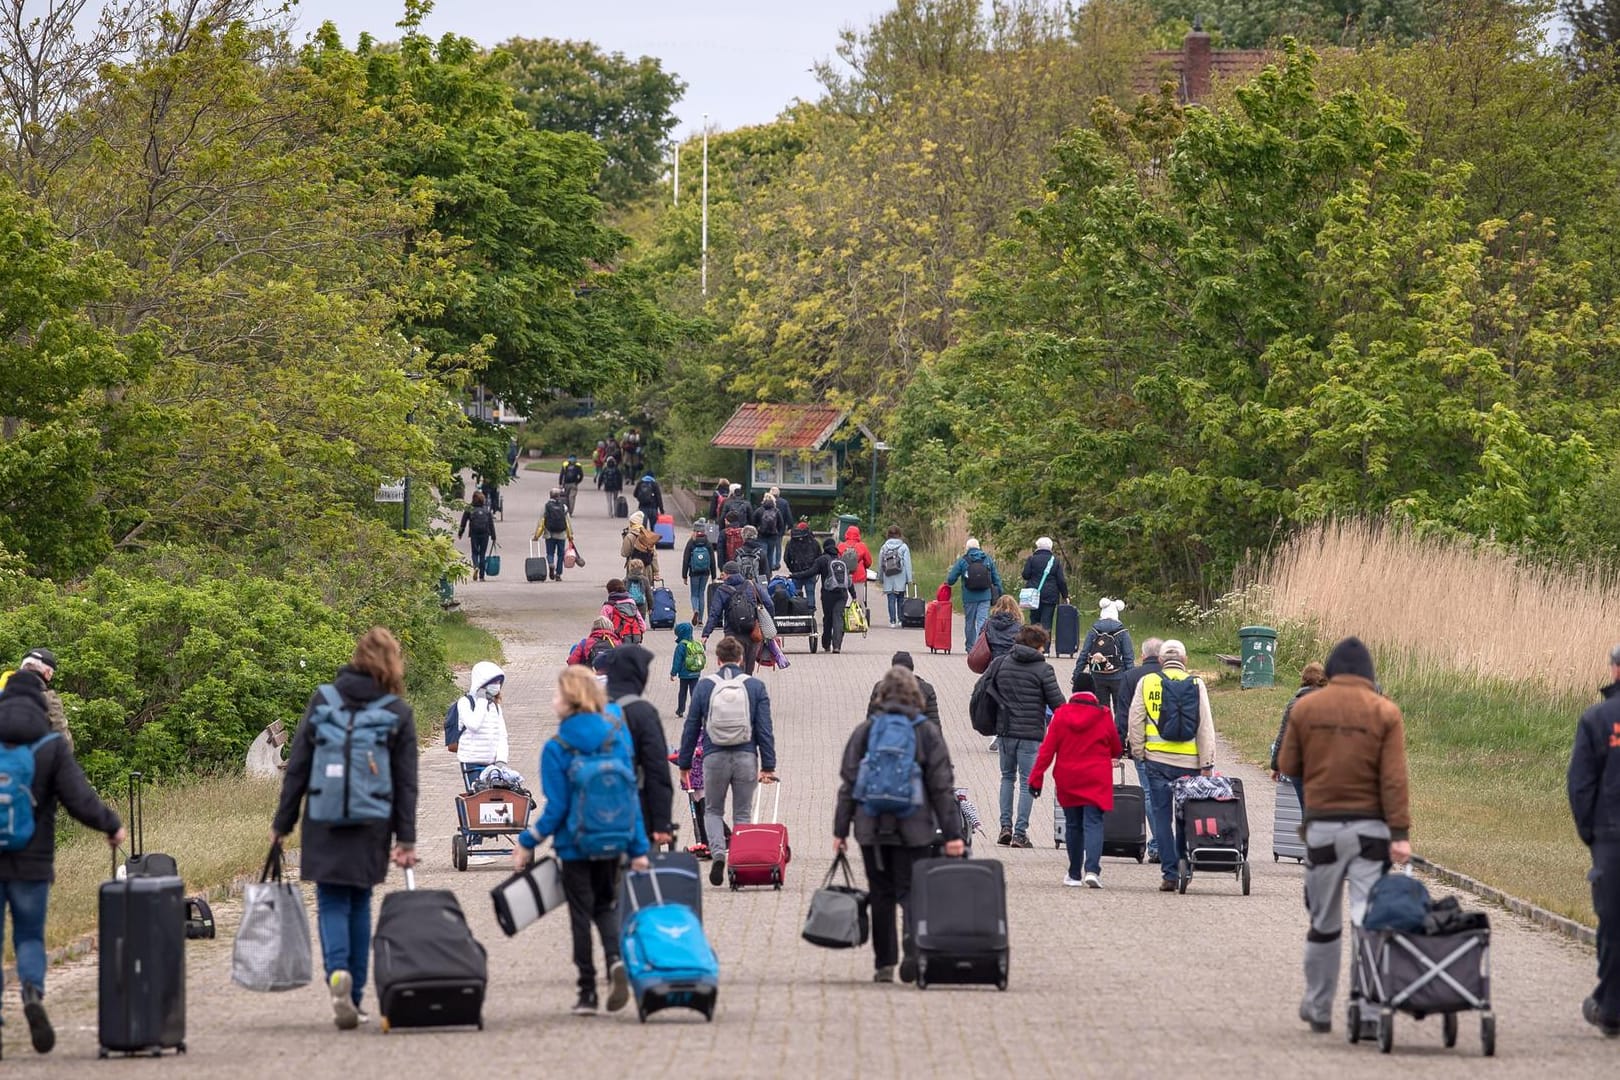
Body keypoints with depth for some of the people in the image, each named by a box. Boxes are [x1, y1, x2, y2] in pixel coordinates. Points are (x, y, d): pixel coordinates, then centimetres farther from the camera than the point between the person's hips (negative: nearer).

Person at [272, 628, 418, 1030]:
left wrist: (282, 822, 7)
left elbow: (297, 766, 1)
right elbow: (406, 782, 0)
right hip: (372, 828, 1)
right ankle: (355, 997, 14)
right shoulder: (398, 713, 0)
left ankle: (338, 973, -26)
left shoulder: (322, 700, 0)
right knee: (360, 905, 13)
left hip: (324, 826, -1)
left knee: (332, 905, 2)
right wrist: (405, 838, 2)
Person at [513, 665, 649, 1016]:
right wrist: (638, 848, 6)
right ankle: (615, 958, -10)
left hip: (576, 845, -3)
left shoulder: (557, 749, -14)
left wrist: (527, 842, 0)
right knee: (606, 907, 19)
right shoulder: (618, 737, -2)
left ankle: (587, 992, 11)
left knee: (581, 914, 9)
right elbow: (632, 794, 0)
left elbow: (557, 807, -13)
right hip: (613, 844, 3)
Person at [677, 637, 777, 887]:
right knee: (743, 814, 11)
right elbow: (765, 729, 0)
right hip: (746, 758, 0)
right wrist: (768, 766, 2)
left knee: (713, 811, 15)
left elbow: (691, 727, 4)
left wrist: (684, 764, 12)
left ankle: (718, 854, -9)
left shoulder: (704, 686, 2)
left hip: (714, 757, 0)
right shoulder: (755, 686, 3)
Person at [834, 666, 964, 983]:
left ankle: (884, 964, 13)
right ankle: (913, 944, -27)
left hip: (872, 827, 1)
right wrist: (952, 833, 0)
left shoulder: (864, 731, 3)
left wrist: (840, 830, 8)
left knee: (881, 896, 11)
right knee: (911, 891, 0)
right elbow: (942, 786, -1)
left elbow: (848, 783, 3)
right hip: (915, 827, -1)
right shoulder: (927, 731, 0)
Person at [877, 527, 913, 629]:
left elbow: (880, 564, 7)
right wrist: (909, 578, -1)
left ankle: (892, 621, -2)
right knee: (900, 599, 8)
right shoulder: (903, 547, -3)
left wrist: (880, 577, 17)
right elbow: (907, 564, -4)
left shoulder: (884, 548, 3)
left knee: (891, 600, 1)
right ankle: (901, 620, 7)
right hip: (900, 579, -1)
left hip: (888, 579, 1)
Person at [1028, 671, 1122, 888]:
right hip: (1096, 780, -1)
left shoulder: (1061, 714, -5)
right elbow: (1116, 750, 8)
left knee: (1073, 825, 13)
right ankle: (1092, 869, -23)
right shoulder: (1104, 715, -6)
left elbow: (1047, 749, -5)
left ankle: (1075, 874, 20)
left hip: (1068, 780, 1)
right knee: (1093, 824, -4)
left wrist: (1036, 777, -1)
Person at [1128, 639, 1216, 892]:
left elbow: (1136, 722, 3)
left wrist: (1138, 753, 13)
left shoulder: (1147, 683, 2)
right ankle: (1183, 868, 13)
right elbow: (1206, 727, 0)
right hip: (1189, 763, 0)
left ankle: (1170, 873, -3)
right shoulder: (1196, 685, 2)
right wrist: (1207, 764, 2)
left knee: (1162, 816, 3)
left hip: (1158, 760, 0)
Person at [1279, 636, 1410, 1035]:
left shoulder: (1305, 708, 0)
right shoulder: (1386, 712, -3)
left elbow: (1288, 766, 7)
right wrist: (1400, 834, -9)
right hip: (1370, 827, -1)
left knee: (1323, 924, 12)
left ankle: (1319, 1009, 22)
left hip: (1322, 825, 1)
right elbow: (1394, 779, -8)